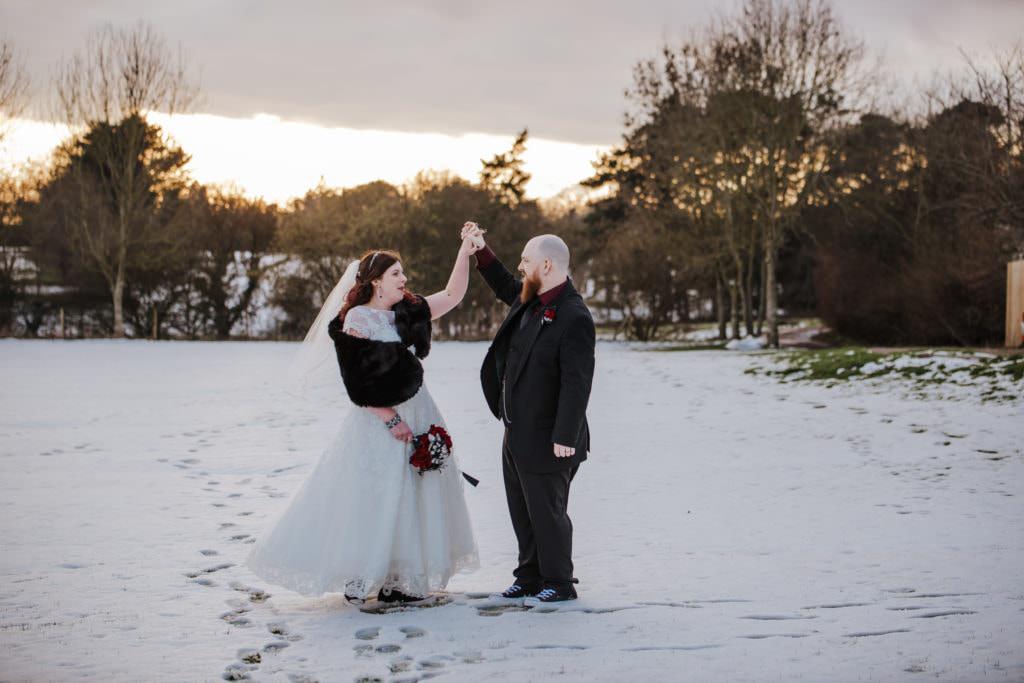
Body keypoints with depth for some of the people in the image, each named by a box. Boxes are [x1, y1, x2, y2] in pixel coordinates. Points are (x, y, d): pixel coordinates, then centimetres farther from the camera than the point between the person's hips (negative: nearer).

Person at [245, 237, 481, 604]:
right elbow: (358, 383, -14)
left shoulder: (406, 312, 7)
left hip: (417, 413, 7)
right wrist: (392, 420, -16)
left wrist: (465, 253, -4)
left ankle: (397, 580, 15)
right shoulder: (355, 321, -12)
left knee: (411, 498, 8)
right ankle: (357, 577, 12)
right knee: (370, 500, -1)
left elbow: (453, 295, 7)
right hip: (378, 421, -7)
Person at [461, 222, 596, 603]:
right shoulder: (530, 299, 6)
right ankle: (530, 578, 29)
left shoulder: (573, 317, -22)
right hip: (517, 434, 10)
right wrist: (481, 251, 21)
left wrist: (565, 437, -26)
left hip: (546, 440, -10)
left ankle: (559, 583, 16)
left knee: (547, 513, 2)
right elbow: (505, 287, 32)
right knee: (522, 511, 17)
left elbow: (577, 382, -25)